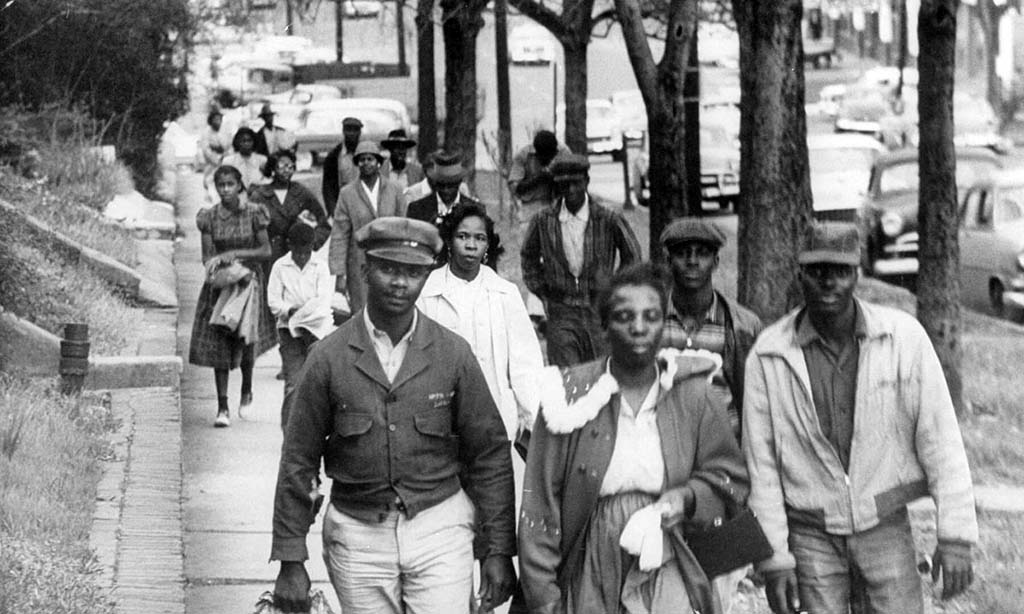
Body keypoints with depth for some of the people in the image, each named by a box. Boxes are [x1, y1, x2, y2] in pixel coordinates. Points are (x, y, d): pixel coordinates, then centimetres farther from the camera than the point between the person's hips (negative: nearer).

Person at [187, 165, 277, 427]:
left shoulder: (253, 213, -4)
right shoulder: (209, 217, -1)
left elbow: (266, 250, -5)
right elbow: (207, 257, -2)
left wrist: (235, 254, -15)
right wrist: (220, 265, -22)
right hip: (220, 284, 1)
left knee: (246, 340, -9)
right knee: (219, 344, -3)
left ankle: (247, 390, 22)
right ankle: (222, 407, -1)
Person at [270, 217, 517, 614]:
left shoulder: (452, 354, 0)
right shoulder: (329, 358, -3)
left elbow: (489, 456, 5)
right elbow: (298, 462, 1)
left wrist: (499, 551, 2)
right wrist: (290, 563, -2)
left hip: (439, 529, 0)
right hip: (358, 533, 0)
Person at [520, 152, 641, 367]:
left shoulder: (609, 220, -5)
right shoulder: (544, 221, 0)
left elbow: (632, 256, 11)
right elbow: (528, 258, 18)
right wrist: (543, 294, 12)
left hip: (600, 309, 0)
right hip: (561, 312, 0)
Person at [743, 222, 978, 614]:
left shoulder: (903, 337, -7)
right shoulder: (768, 356, -6)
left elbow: (940, 438, -5)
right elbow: (760, 463, -2)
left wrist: (955, 536, -9)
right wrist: (773, 559, -4)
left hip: (885, 527, 0)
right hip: (811, 536, 0)